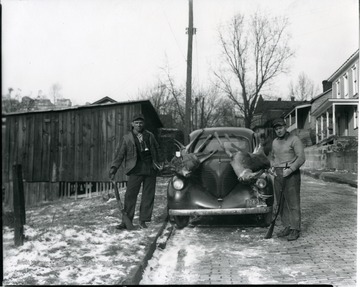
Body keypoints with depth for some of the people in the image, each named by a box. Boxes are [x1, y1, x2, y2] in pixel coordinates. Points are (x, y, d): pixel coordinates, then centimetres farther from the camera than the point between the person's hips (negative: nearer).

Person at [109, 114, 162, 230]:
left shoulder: (150, 136, 12)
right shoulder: (127, 138, 3)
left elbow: (156, 150, 21)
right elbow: (119, 154, 1)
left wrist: (156, 163, 15)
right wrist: (113, 168, -7)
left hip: (150, 170, 3)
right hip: (136, 170, -3)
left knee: (148, 196, 5)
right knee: (130, 195, -7)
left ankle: (143, 220, 14)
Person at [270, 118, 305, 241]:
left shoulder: (294, 140, -5)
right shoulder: (275, 142, 15)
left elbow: (301, 158, -13)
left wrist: (290, 169, -22)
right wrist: (272, 167, 11)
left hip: (291, 174, -6)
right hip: (278, 175, 6)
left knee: (293, 203, -6)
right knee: (281, 203, 6)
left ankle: (295, 230, -3)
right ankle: (287, 227, 14)